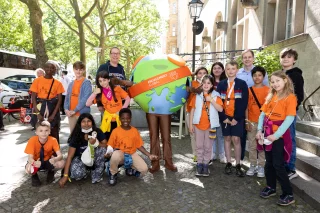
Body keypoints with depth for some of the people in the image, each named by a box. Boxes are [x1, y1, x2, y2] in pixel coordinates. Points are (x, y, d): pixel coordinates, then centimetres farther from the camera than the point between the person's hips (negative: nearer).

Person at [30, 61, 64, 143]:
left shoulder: (58, 83, 2)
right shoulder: (37, 81, 2)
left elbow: (59, 100, -2)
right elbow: (33, 98, -1)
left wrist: (53, 114, -12)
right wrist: (38, 113, -11)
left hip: (53, 111, 0)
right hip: (40, 109, 0)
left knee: (54, 134, 3)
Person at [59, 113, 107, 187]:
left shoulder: (97, 132, -16)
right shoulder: (76, 136, -19)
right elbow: (70, 156, -18)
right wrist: (65, 175, -23)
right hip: (80, 158, -2)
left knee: (102, 149, -29)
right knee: (76, 174, -33)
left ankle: (97, 175, -10)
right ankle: (86, 170, 6)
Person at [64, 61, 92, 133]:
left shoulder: (87, 83, -7)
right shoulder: (71, 83, 12)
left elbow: (85, 99, -16)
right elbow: (67, 97, 12)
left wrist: (75, 110, -16)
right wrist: (66, 109, -4)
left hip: (82, 113, -6)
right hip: (71, 113, 6)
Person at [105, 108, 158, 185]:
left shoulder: (135, 131, 1)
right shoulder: (115, 131, -7)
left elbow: (139, 146, 5)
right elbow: (110, 145, -3)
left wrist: (149, 155, -5)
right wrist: (108, 152, -25)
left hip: (132, 154, 3)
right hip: (120, 154, -3)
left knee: (144, 169, -17)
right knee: (115, 155, -39)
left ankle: (130, 169, 17)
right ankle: (113, 174, -7)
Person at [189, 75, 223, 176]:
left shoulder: (216, 96, -2)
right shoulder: (197, 95, 1)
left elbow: (220, 109, -12)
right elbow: (192, 110, 2)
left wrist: (211, 100, -22)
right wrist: (191, 124, 0)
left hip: (210, 125, -1)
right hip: (198, 125, 1)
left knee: (208, 147, 9)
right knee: (199, 146, 10)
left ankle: (206, 165, 22)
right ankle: (199, 164, 21)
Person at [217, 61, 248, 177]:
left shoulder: (242, 83, 1)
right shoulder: (221, 84, 7)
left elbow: (244, 102, -5)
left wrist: (237, 118, -12)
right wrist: (223, 117, -7)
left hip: (237, 117, -2)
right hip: (225, 116, 2)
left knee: (236, 139, -4)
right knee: (227, 139, 7)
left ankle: (238, 165, 8)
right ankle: (228, 163, 17)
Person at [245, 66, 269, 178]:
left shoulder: (268, 90, 0)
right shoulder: (249, 90, 4)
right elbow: (246, 107, 5)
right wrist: (247, 121, 0)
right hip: (252, 122, 2)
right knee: (252, 145, 8)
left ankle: (261, 166, 16)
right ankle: (252, 165, 19)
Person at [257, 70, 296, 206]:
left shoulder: (290, 97, -8)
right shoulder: (270, 96, 11)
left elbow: (290, 118, -16)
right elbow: (263, 114, 8)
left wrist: (276, 135, -21)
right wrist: (259, 130, -3)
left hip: (279, 135, -6)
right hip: (267, 133, 6)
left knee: (278, 165, -3)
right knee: (269, 163, 14)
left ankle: (288, 194, 12)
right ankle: (271, 187, 30)